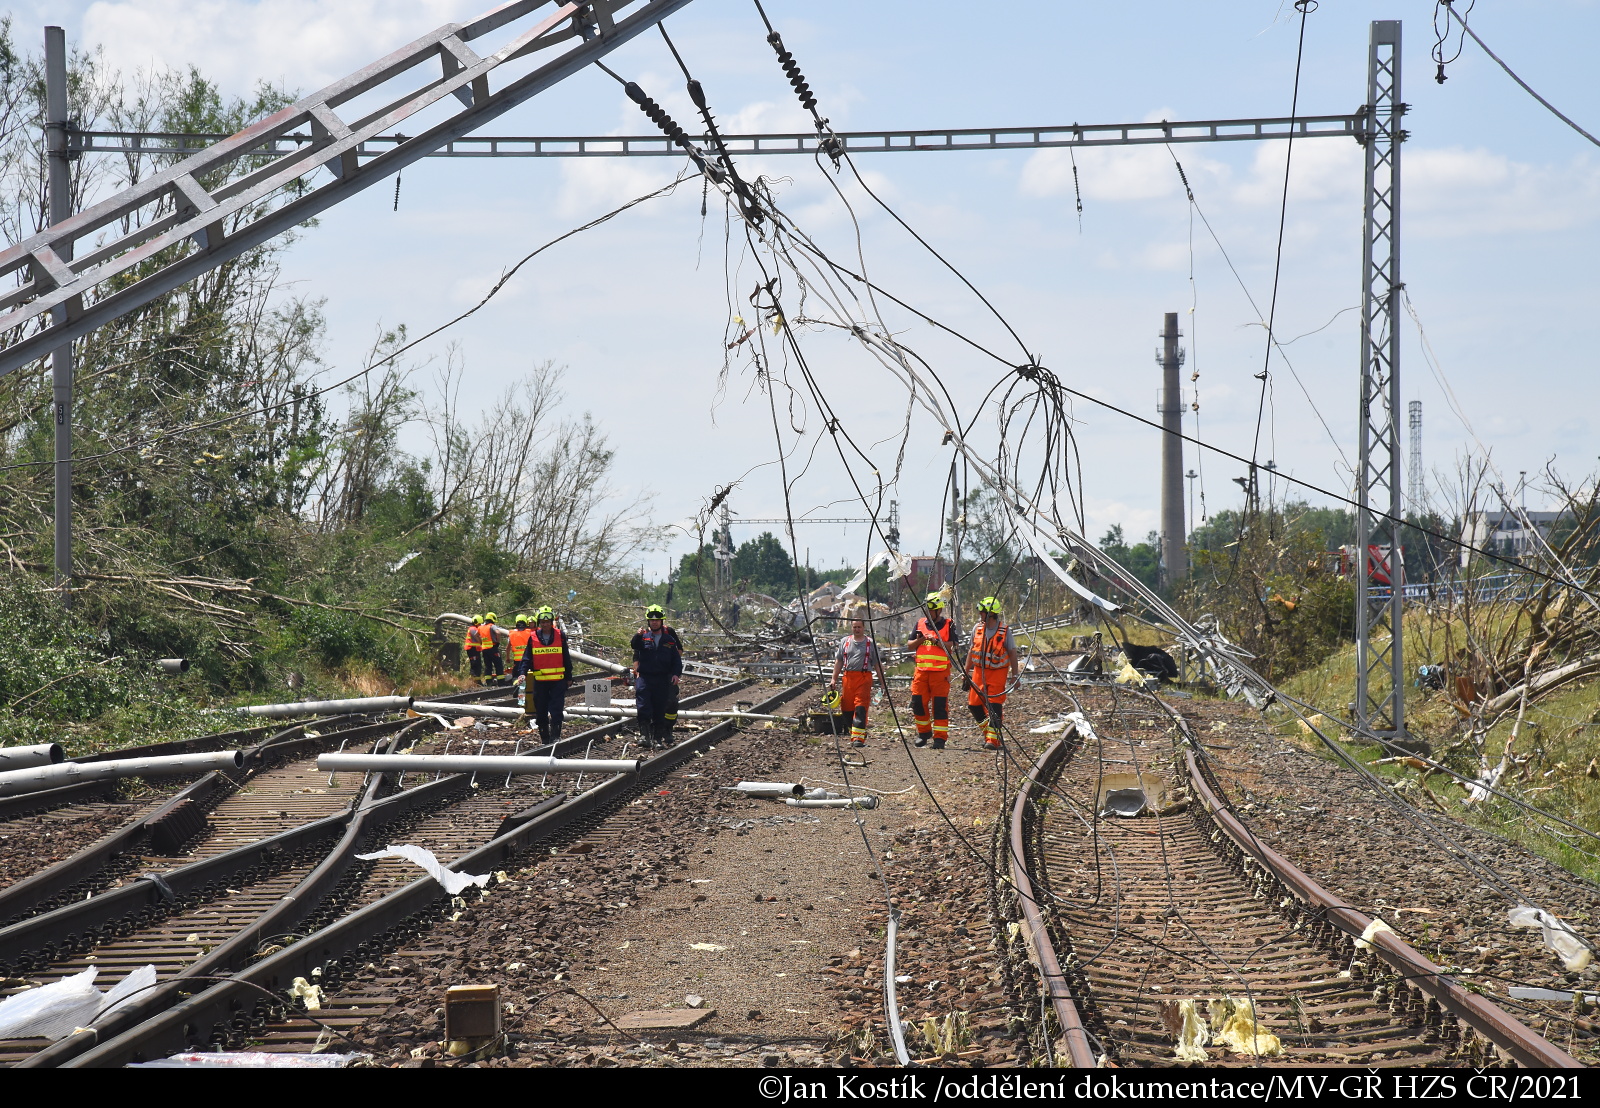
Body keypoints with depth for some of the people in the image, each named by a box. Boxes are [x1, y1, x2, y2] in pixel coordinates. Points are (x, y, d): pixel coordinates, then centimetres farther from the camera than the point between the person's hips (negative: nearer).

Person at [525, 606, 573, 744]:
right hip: (539, 680, 1)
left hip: (558, 680, -1)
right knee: (541, 711, 5)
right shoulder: (533, 638, 4)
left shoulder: (560, 636, 3)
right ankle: (544, 737, 15)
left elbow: (566, 659, 9)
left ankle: (555, 736, -8)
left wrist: (568, 677, 10)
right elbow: (527, 659, 6)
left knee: (556, 710, -9)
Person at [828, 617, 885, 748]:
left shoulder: (870, 643, 10)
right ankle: (853, 735, 15)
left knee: (860, 708, -14)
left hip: (864, 679, -3)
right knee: (847, 709, 2)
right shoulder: (844, 642, 16)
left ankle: (859, 738, -18)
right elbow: (838, 661, 19)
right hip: (848, 677, 3)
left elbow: (877, 664, 10)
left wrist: (882, 682, 4)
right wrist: (833, 679, 11)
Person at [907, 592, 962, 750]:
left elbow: (953, 646, -8)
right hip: (921, 670, 4)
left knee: (940, 705, -4)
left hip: (941, 671, -4)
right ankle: (923, 732, 18)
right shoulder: (920, 623, 14)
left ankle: (940, 737, 0)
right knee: (918, 702, 1)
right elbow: (909, 644, 15)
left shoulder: (949, 625, 2)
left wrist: (937, 642, -17)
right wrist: (919, 640, -4)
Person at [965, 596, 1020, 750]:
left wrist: (1015, 675, -8)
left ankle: (993, 739, -10)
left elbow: (1013, 654, -3)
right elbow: (972, 652, 13)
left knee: (994, 706, -12)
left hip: (997, 674, -5)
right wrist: (966, 674, 14)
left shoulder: (1005, 632, -7)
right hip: (979, 672, 5)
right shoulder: (977, 629, 5)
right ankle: (988, 730, 23)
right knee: (974, 705, 3)